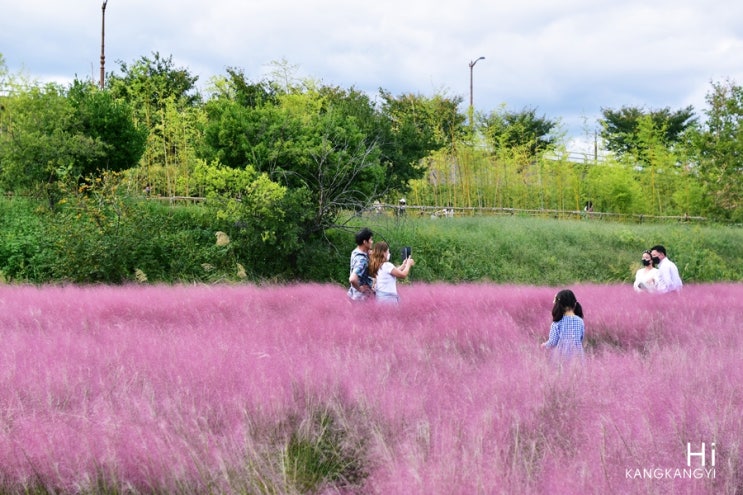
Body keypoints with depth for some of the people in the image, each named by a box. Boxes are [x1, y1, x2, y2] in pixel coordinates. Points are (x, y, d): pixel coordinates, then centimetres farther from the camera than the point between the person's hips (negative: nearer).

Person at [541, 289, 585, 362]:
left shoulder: (557, 323, -10)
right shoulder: (580, 321, -1)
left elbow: (552, 342, -8)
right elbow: (581, 339, 8)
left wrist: (544, 345, 13)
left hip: (561, 356, -2)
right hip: (576, 356, 2)